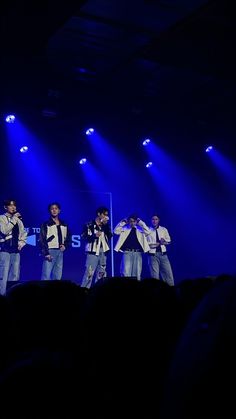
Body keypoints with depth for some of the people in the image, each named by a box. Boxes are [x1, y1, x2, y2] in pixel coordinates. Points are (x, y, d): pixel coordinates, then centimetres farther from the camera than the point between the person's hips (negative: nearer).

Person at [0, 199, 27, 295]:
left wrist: (21, 244, 8)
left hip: (16, 251, 6)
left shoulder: (19, 220, 17)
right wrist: (13, 220, -17)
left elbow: (24, 234, 24)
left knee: (15, 276, 4)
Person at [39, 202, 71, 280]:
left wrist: (65, 245, 0)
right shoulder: (46, 224, 0)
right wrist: (46, 253, -15)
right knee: (46, 277, -12)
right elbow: (42, 240, -5)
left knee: (57, 277, 6)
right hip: (50, 251, -5)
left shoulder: (64, 225, 15)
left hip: (60, 252, 5)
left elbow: (68, 238, 20)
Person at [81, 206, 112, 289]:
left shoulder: (105, 225, 14)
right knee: (89, 273, -12)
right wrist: (94, 235, -23)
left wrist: (106, 225, -7)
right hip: (93, 252, -6)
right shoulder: (89, 225, -2)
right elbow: (83, 237, -9)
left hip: (103, 252, 6)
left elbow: (110, 236, 2)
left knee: (101, 274, 10)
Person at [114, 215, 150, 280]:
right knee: (126, 273, -9)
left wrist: (141, 223, -2)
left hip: (137, 253, 2)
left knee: (137, 273, 5)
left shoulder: (140, 229, 10)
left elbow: (148, 232, -6)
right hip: (127, 252, -2)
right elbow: (116, 231, -5)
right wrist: (123, 222, -4)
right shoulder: (124, 229, 8)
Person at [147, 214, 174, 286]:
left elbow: (168, 241, 8)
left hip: (163, 254, 3)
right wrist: (159, 243, -8)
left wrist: (164, 240, -14)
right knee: (154, 275, -3)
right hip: (153, 254, -3)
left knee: (168, 272, -2)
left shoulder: (164, 229, 13)